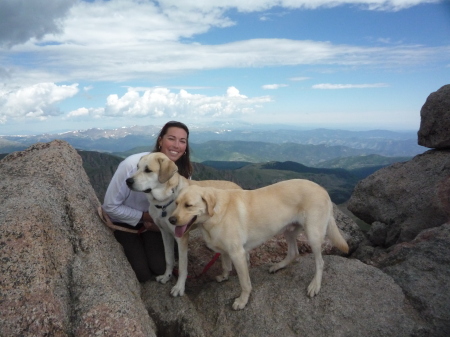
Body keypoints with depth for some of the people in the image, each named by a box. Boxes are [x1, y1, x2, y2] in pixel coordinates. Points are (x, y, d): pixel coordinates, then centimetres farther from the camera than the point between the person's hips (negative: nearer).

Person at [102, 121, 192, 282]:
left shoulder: (183, 172, -20)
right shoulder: (132, 165, -32)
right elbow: (110, 206, -22)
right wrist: (144, 216, -21)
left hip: (152, 221, 3)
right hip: (124, 221, -3)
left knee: (160, 268, -9)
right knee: (143, 274, -9)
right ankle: (127, 247, 20)